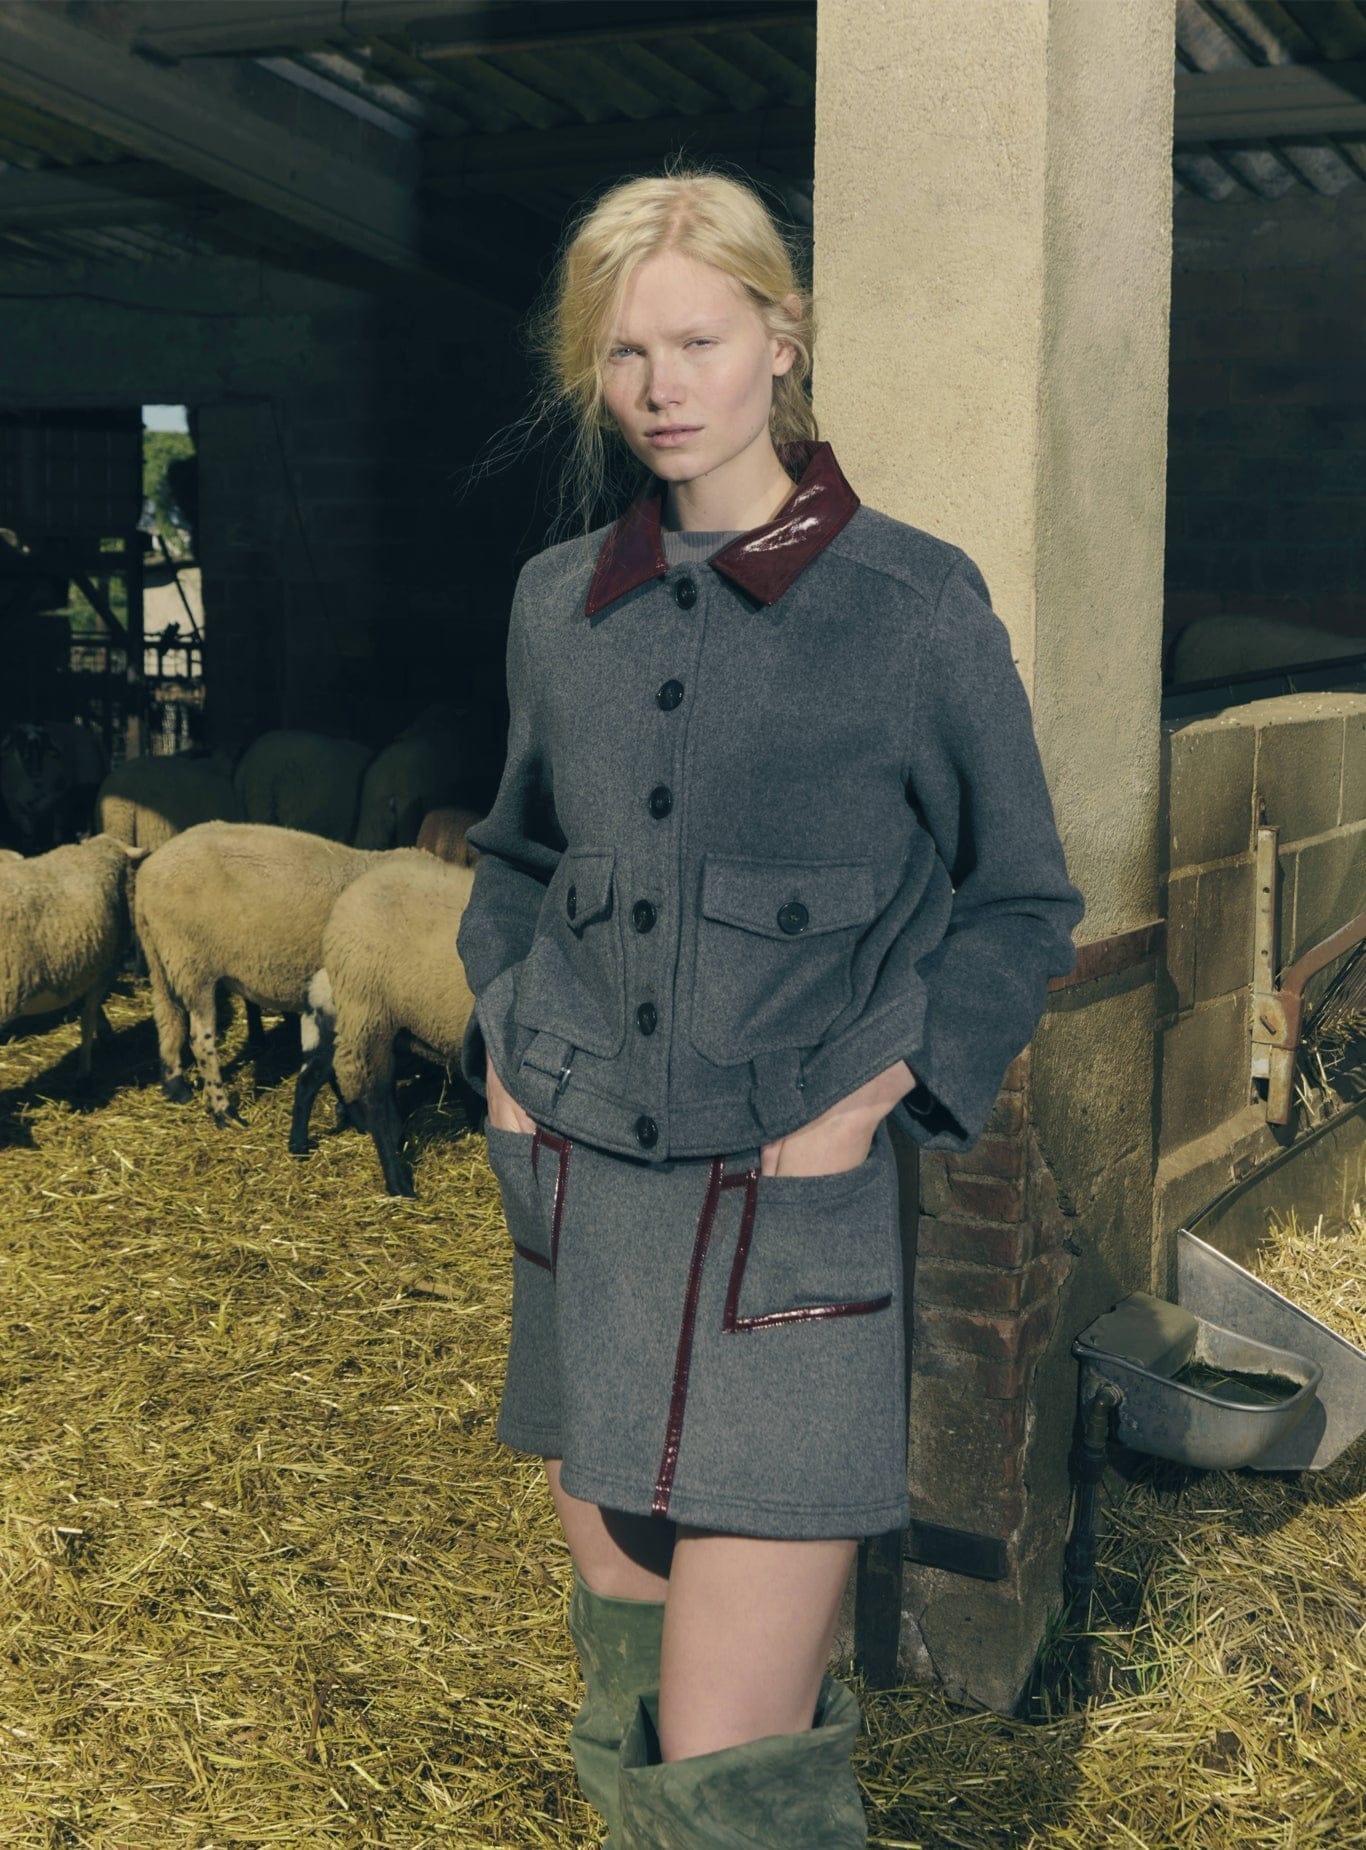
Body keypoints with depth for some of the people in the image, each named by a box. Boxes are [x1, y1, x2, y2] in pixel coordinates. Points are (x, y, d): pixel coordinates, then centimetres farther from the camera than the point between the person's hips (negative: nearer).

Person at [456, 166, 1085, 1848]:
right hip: (578, 1201, 5)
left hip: (795, 1219, -4)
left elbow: (1021, 902, 3)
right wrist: (502, 1042, 7)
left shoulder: (913, 600, -5)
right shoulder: (558, 602, 8)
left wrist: (876, 1087, -9)